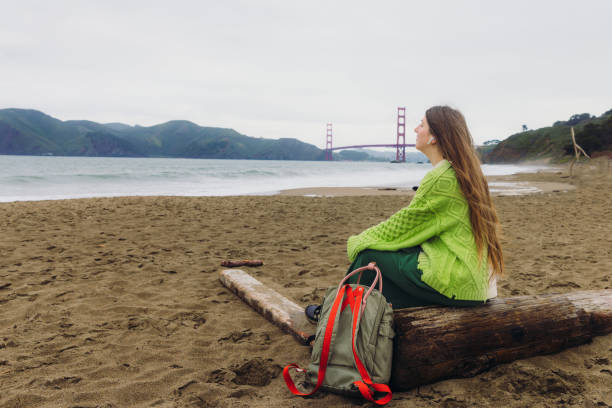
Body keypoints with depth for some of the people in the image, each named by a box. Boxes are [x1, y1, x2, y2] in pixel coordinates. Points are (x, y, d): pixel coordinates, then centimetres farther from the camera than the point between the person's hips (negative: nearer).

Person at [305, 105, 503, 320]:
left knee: (369, 253, -3)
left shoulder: (441, 178, -18)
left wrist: (358, 242, 4)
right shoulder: (465, 172, 11)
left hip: (456, 282, -9)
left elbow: (404, 224, -10)